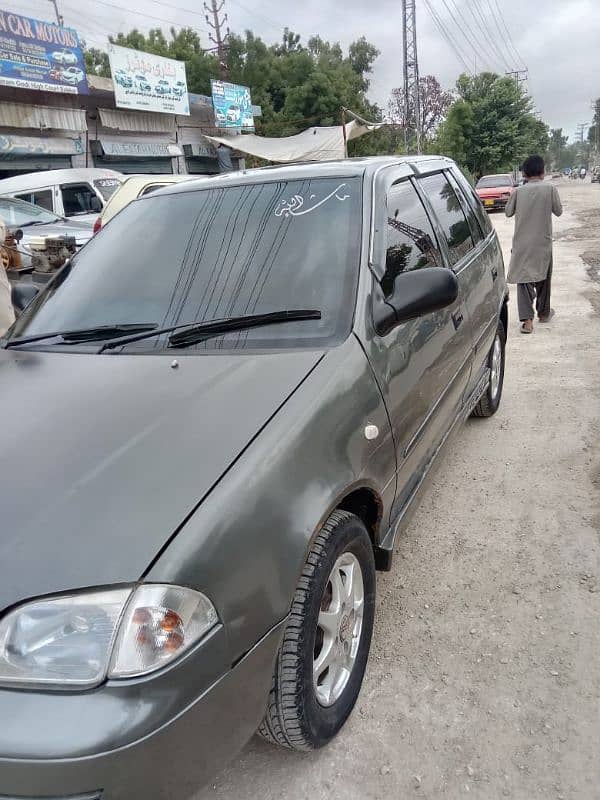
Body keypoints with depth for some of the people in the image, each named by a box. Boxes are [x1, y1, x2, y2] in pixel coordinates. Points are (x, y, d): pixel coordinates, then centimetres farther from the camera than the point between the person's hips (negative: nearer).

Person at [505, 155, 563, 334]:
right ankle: (543, 312, 35)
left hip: (522, 243, 0)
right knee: (543, 277, 18)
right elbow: (558, 211, 3)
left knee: (523, 278, 0)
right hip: (543, 242, 0)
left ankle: (527, 320, -14)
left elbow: (508, 212, 8)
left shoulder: (518, 191, -4)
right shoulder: (550, 188, -6)